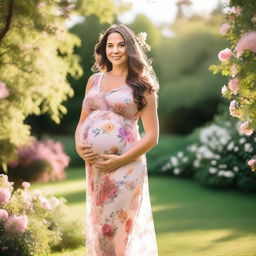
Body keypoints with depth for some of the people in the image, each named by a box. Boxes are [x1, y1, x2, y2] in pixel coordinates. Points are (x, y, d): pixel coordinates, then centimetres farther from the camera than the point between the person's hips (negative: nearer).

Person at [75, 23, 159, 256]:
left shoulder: (141, 86, 1)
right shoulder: (94, 80, 14)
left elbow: (152, 136, -3)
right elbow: (82, 121, 20)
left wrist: (121, 160, -13)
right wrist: (79, 146, 0)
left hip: (124, 166, -5)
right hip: (93, 164, 5)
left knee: (118, 228, -4)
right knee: (97, 227, 9)